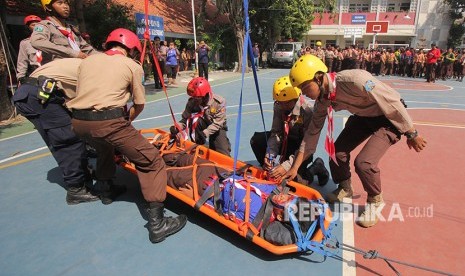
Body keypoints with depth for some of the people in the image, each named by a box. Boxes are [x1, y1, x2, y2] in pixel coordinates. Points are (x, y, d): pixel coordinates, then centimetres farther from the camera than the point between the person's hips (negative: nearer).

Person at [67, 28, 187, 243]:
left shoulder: (87, 61, 22)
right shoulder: (132, 65, 9)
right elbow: (139, 105, 10)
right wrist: (126, 121, 29)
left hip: (78, 122, 7)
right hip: (108, 121, -7)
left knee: (105, 146, 38)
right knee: (152, 162, 0)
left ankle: (108, 188, 51)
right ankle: (156, 223, -7)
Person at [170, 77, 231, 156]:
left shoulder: (219, 102, -27)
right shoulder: (192, 102, -20)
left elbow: (217, 124, -28)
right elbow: (185, 119, -15)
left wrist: (205, 133, -41)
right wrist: (177, 127, -35)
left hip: (217, 128, -2)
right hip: (202, 125, 3)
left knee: (223, 153, -16)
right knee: (195, 118, -33)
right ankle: (197, 145, -18)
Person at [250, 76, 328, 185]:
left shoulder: (308, 110, -30)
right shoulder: (278, 106, -15)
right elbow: (276, 132, -13)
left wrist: (287, 165, -38)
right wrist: (270, 154, -31)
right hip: (286, 140, 5)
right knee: (256, 139, -15)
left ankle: (317, 167, 6)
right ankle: (269, 170, 5)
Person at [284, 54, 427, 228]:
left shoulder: (355, 80, -36)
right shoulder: (322, 100, -12)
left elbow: (392, 102, -25)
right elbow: (312, 132, -6)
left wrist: (411, 134, -15)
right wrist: (295, 168, -6)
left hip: (390, 117, -7)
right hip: (364, 116, 7)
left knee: (363, 162, -20)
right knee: (337, 150, 0)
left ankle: (375, 201, 10)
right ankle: (345, 189, 29)